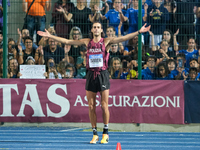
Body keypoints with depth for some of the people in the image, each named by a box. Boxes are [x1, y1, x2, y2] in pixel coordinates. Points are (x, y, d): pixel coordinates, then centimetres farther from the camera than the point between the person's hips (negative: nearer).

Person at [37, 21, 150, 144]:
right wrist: (50, 36, 10)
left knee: (104, 106, -4)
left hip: (103, 74, -3)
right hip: (91, 74, 3)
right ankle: (95, 134, 10)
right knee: (91, 106, 2)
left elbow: (123, 38, -8)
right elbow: (67, 41, 11)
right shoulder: (87, 42, 9)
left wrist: (139, 32, -19)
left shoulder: (106, 41, 1)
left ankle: (106, 133, 7)